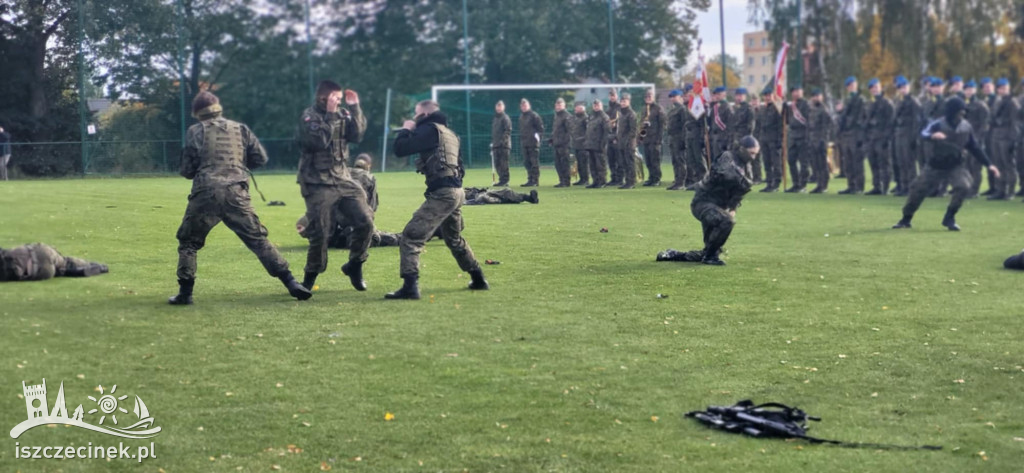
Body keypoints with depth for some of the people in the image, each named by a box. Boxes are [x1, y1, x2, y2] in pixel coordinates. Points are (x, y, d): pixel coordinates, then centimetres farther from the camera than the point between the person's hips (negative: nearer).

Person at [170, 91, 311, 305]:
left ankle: (185, 293, 9)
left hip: (205, 195, -2)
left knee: (188, 242, 14)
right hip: (236, 195, 2)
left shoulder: (195, 132, 4)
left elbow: (187, 170, 4)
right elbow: (260, 158, 12)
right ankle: (291, 283, -4)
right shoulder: (240, 129, 12)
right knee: (258, 240, 5)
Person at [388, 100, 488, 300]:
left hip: (442, 193, -9)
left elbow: (400, 149, -10)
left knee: (411, 237, -11)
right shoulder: (449, 133, 20)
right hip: (457, 191, 9)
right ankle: (479, 280, 36)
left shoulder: (430, 129, -6)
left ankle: (410, 287, -21)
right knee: (454, 240, 29)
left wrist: (405, 129, 7)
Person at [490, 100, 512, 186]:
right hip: (496, 145, 8)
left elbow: (508, 131, -11)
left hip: (504, 144, -8)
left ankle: (505, 180, -9)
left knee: (504, 163, -9)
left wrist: (503, 140, -21)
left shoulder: (505, 118, -2)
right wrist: (492, 142, 17)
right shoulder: (494, 119, 22)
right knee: (497, 164, 6)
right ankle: (501, 180, 10)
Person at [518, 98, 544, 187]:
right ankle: (530, 180, 13)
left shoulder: (534, 115, -5)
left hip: (533, 143, -8)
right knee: (526, 163, 8)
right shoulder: (521, 117, 18)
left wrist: (538, 136, -14)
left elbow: (541, 128, -6)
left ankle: (535, 181, -6)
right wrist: (520, 141, 17)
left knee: (534, 162, -7)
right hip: (524, 144, 8)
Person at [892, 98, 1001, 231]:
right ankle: (906, 219, 19)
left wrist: (988, 165, 4)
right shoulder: (938, 124, -17)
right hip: (935, 166, -2)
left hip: (955, 166, 2)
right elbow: (924, 133, -37)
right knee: (918, 189, -3)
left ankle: (949, 219, -5)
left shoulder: (966, 127, -6)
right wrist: (932, 136, -60)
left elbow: (975, 147, 6)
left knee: (964, 186, -22)